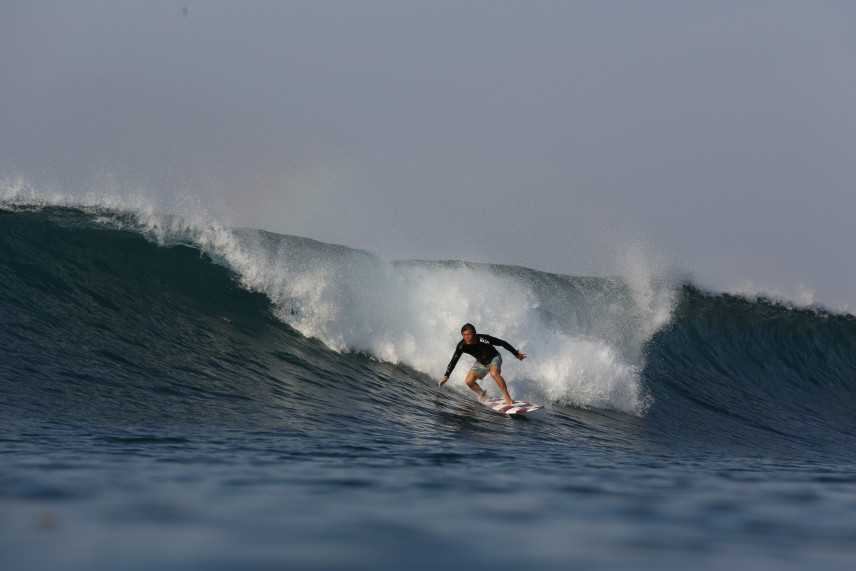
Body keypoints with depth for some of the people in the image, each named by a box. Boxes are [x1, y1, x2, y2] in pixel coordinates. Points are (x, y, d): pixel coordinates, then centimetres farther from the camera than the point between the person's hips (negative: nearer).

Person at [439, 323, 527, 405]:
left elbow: (503, 343, -23)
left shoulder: (484, 339, -34)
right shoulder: (462, 346, -24)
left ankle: (508, 398, -25)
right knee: (469, 381, -13)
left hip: (494, 358, -4)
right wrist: (446, 376, -22)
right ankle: (483, 394, 16)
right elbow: (453, 361, -16)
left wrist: (516, 354, -13)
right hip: (481, 362, 4)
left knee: (494, 373, -34)